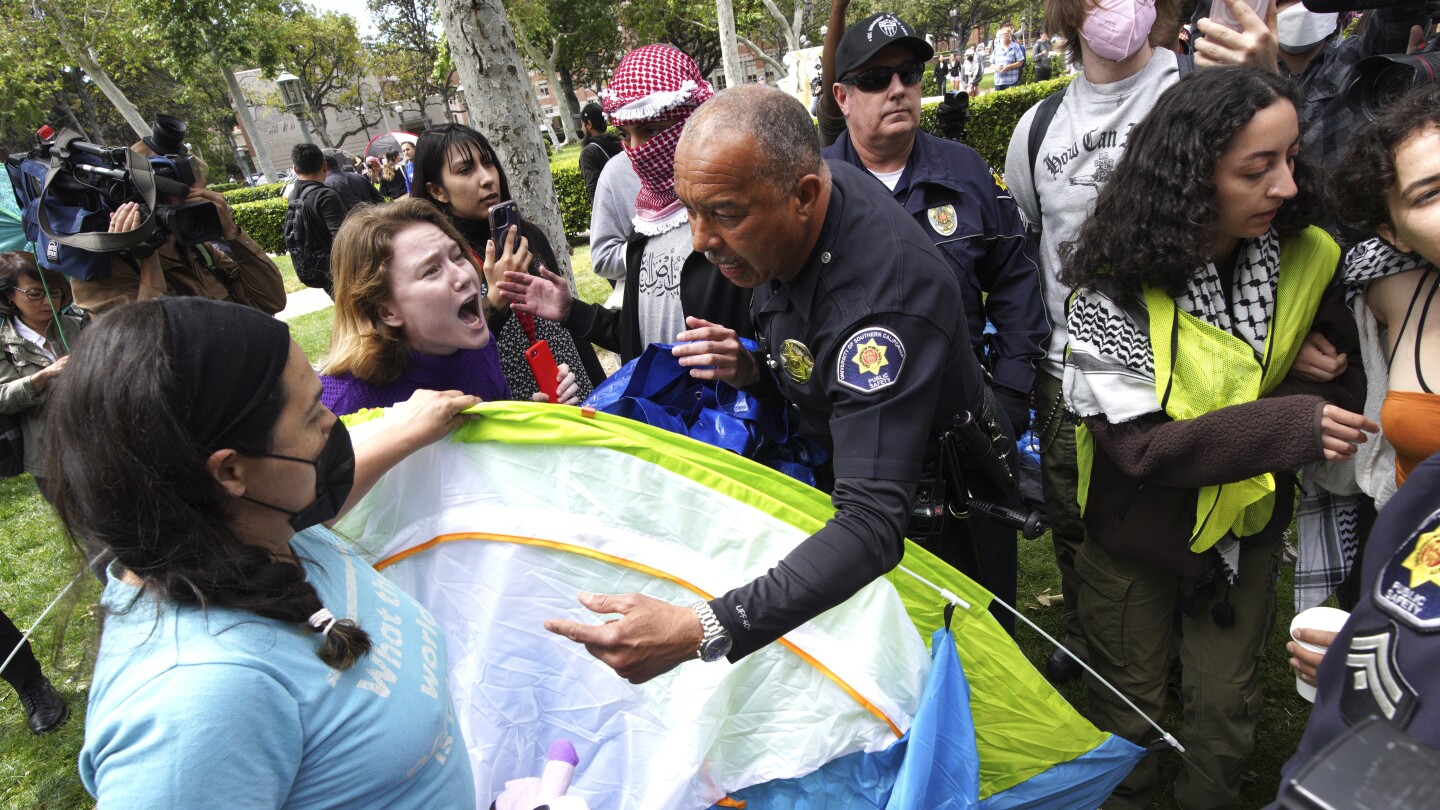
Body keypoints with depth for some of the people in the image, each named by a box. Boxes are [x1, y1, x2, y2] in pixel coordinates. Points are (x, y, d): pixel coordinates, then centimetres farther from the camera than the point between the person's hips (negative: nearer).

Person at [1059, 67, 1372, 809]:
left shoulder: (1305, 258, -11)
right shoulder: (1118, 288, -24)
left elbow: (1344, 383, -2)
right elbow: (1138, 444, -27)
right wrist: (1284, 426, -35)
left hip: (1246, 524, 3)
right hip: (1137, 532, -3)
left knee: (1225, 706, 18)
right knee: (1128, 704, 18)